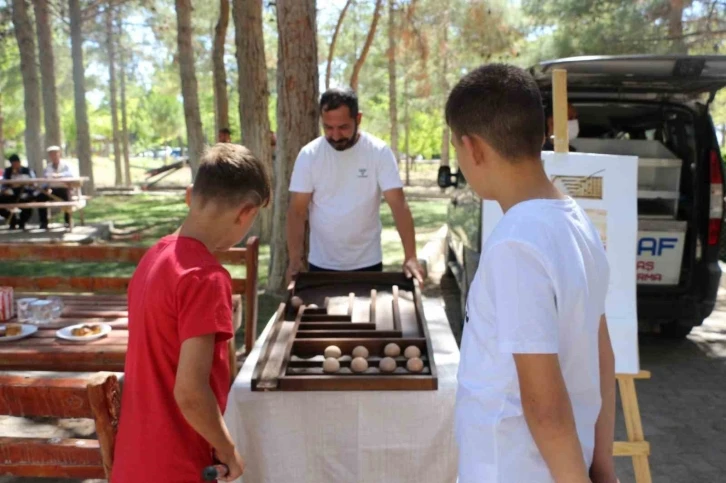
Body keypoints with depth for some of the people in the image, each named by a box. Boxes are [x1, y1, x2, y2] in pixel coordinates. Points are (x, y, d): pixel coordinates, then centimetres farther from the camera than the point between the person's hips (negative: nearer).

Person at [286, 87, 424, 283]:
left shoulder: (379, 152, -10)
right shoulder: (309, 155, -7)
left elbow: (399, 205, -15)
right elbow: (297, 210, -7)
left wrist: (410, 257, -25)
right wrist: (295, 259, -18)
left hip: (367, 263, 0)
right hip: (321, 264, 1)